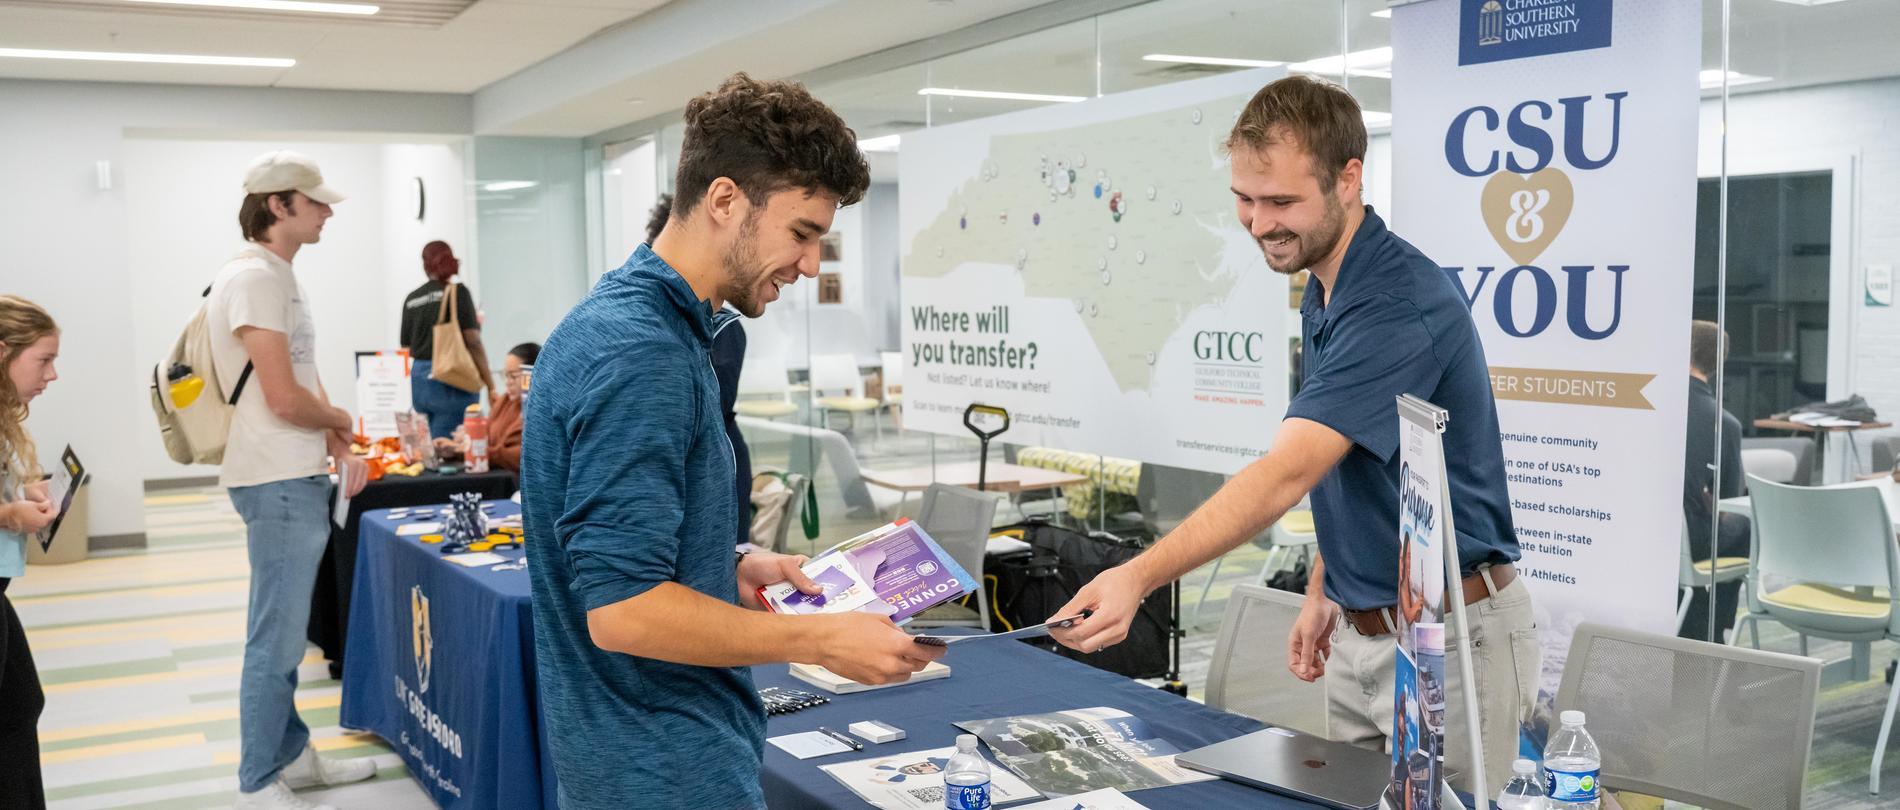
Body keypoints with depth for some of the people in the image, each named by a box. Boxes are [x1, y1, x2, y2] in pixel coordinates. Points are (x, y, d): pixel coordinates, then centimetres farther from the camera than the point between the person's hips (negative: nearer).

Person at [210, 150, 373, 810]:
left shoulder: (280, 276, 15)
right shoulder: (254, 277, -16)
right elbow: (284, 397, -21)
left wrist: (338, 444, 5)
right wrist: (343, 421, -2)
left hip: (299, 477, 10)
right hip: (279, 482, -10)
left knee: (284, 633, 18)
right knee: (276, 640, -2)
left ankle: (292, 755, 29)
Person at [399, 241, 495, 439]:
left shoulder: (411, 299, 9)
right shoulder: (457, 292, -5)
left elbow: (407, 348, 13)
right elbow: (473, 342, -11)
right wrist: (491, 387, -8)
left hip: (418, 380, 6)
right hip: (452, 380, -6)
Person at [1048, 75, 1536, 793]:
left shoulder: (1402, 303, -25)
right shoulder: (1323, 295, 6)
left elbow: (1285, 475, -35)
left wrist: (1140, 576, -44)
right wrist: (1324, 590, 12)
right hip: (1360, 633, 9)